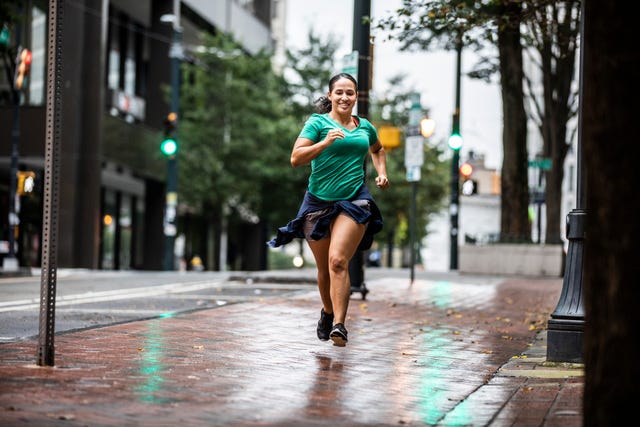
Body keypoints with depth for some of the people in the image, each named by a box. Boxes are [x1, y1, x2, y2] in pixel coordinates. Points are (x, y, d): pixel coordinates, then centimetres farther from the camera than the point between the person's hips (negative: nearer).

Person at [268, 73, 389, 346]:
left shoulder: (365, 127, 12)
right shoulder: (318, 123, -1)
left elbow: (378, 149, 36)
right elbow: (295, 159, -12)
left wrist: (382, 172, 19)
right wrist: (325, 143, -24)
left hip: (354, 201, 1)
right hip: (319, 201, 0)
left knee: (338, 261, -19)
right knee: (324, 269, 9)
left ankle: (339, 325, -24)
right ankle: (328, 312, 36)